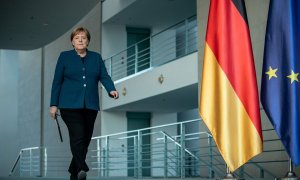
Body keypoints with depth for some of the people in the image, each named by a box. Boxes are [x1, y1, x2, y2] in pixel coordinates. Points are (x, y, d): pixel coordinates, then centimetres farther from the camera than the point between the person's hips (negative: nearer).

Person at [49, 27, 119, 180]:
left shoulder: (96, 57, 12)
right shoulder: (65, 57, 6)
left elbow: (104, 76, 1)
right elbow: (57, 81, 5)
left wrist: (112, 90, -19)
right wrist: (53, 104, 0)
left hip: (90, 105, 3)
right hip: (70, 104, -3)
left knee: (86, 139, 4)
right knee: (78, 136, -19)